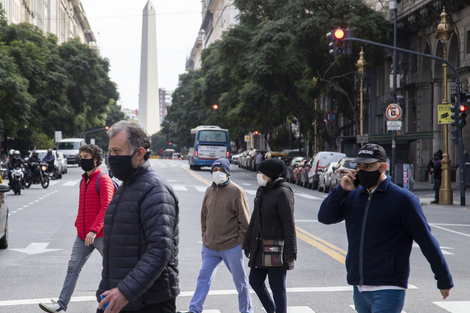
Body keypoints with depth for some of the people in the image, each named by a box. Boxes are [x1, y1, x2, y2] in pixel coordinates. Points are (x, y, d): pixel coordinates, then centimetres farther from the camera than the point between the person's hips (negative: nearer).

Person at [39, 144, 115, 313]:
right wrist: (78, 225, 18)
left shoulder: (103, 180, -12)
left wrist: (94, 230, -28)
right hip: (83, 235, 7)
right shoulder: (84, 180, 14)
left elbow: (106, 208, -20)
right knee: (73, 267, 1)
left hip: (100, 235, -7)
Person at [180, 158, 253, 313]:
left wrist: (241, 241, -11)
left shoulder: (237, 192, -8)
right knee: (203, 278, 3)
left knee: (240, 280, 8)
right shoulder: (209, 191, 9)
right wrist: (205, 236, 12)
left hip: (231, 247, -5)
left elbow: (244, 220, -7)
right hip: (210, 247, 5)